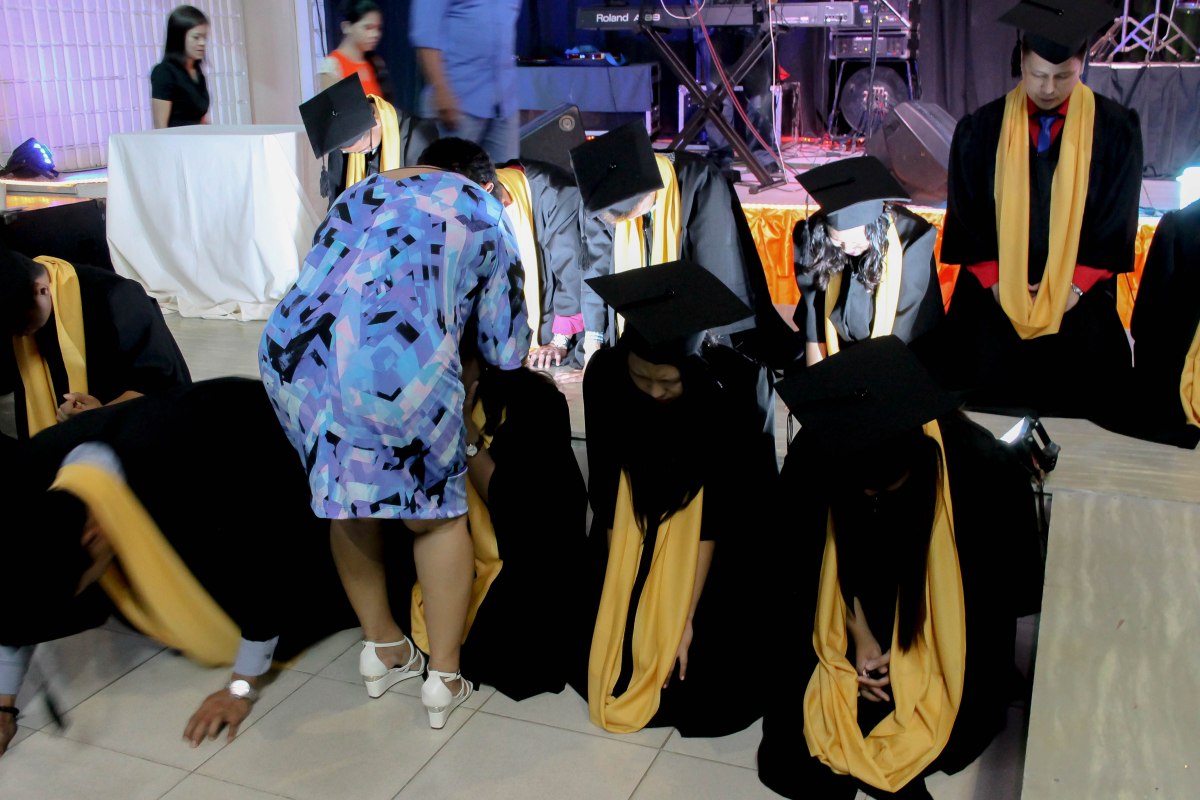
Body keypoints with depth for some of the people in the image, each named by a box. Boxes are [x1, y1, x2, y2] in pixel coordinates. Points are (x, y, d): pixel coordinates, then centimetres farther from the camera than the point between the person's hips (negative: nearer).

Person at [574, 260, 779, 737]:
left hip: (725, 498, -2)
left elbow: (714, 510, -26)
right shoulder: (604, 374, -27)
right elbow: (605, 488, -17)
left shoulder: (727, 382, -33)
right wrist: (624, 596, -17)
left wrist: (687, 613, -23)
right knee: (614, 619, -6)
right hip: (638, 498, 3)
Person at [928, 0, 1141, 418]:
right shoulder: (981, 129, 2)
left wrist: (1077, 284, -8)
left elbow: (1117, 218, 2)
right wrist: (993, 279, -7)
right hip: (995, 288, 1)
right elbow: (965, 214, 3)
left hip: (1078, 293, 0)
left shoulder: (1115, 130, 1)